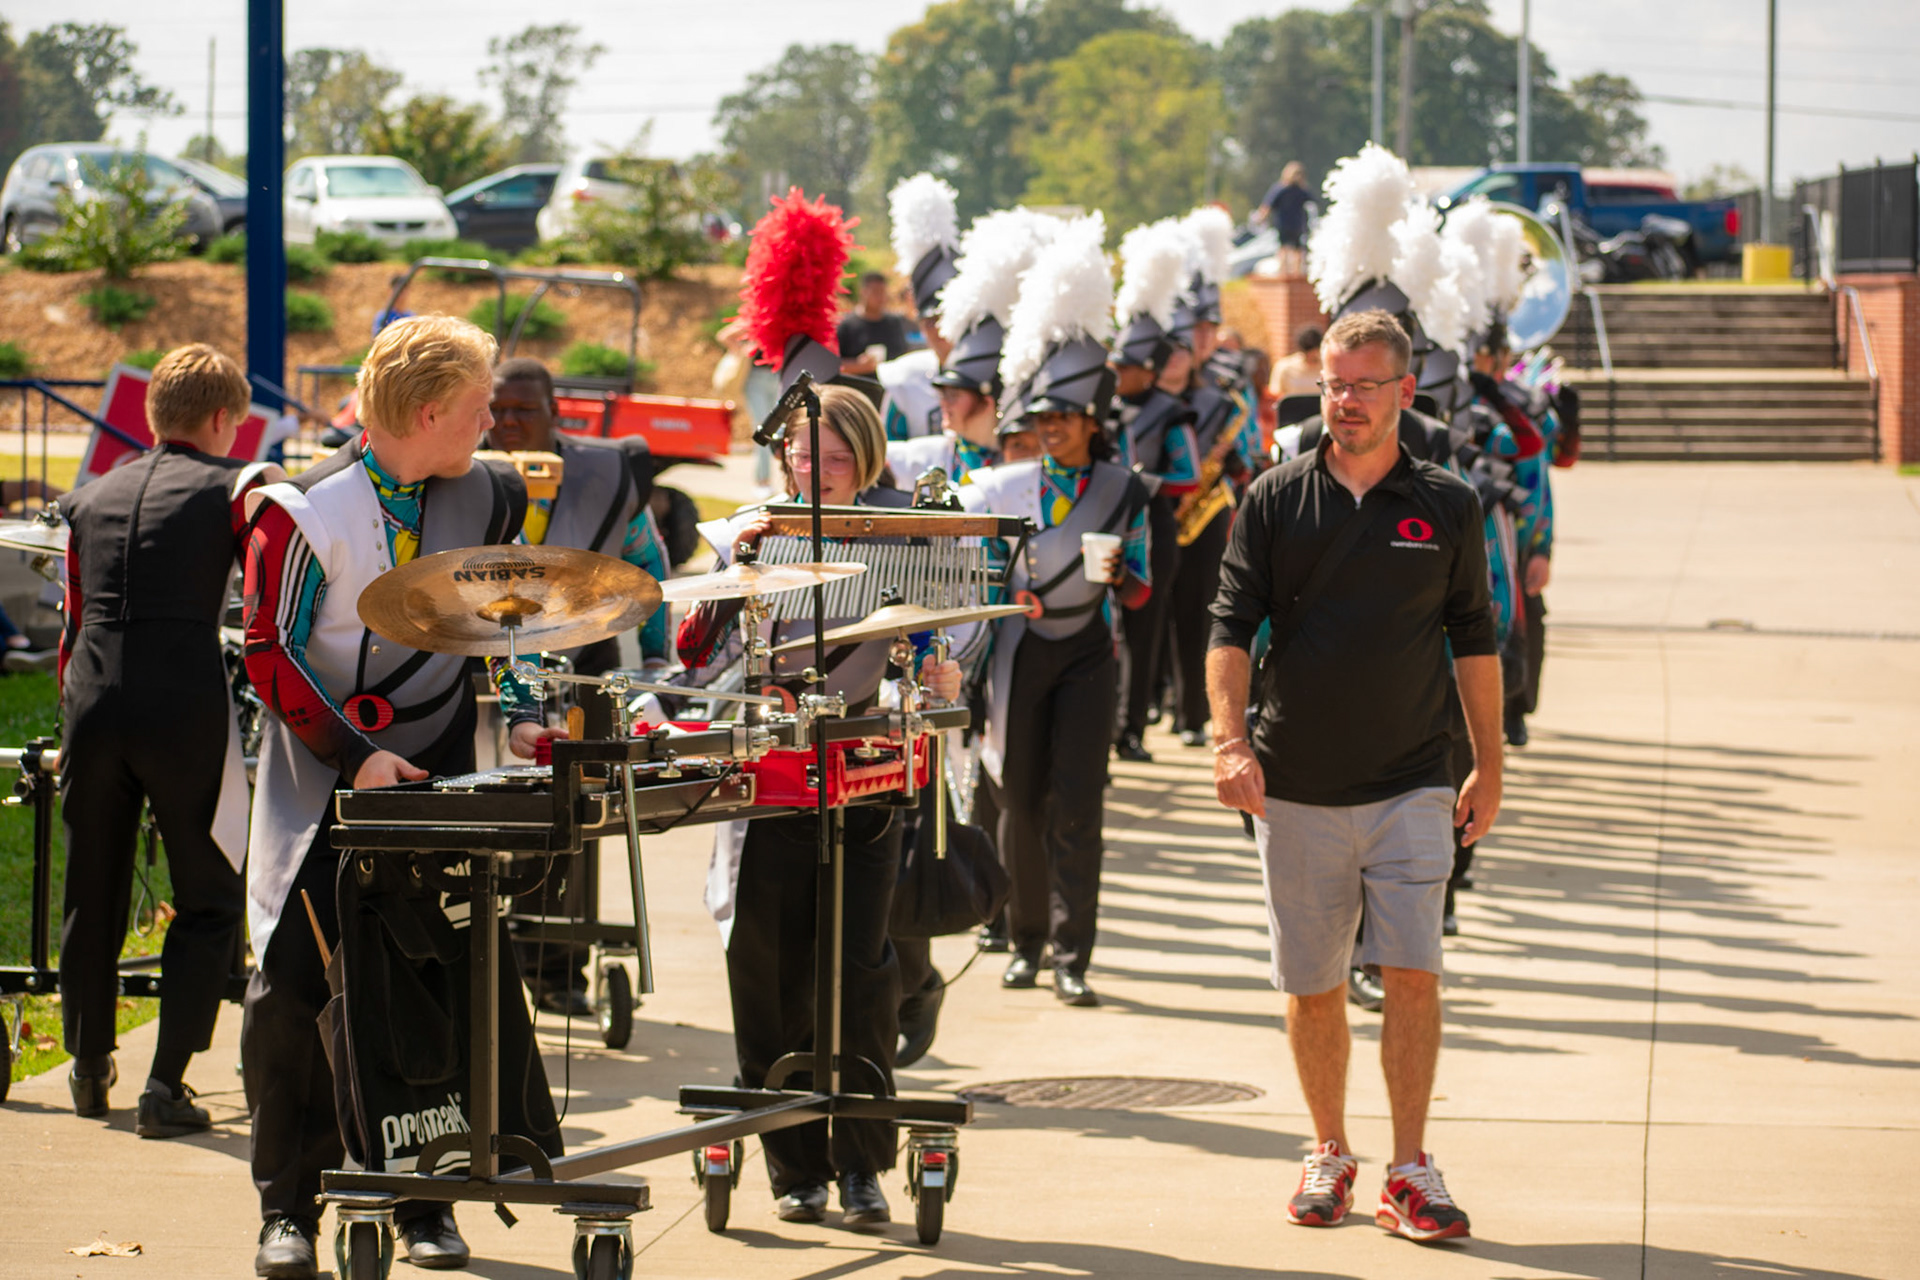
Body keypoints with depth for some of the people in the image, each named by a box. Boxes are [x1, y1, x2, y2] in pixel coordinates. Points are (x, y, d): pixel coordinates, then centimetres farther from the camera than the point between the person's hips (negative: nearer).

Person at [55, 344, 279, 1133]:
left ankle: (89, 1068, 30)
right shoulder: (238, 486, 4)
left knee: (92, 892, 17)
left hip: (92, 707, 4)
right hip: (187, 706, -4)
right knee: (208, 900, 7)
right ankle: (164, 1088, 0)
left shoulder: (91, 500, 18)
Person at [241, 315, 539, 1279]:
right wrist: (356, 754, -17)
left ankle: (424, 1197, 11)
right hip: (324, 789, -4)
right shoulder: (309, 512, -11)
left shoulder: (486, 497, 3)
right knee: (296, 989, -5)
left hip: (439, 779, 4)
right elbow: (271, 654, -10)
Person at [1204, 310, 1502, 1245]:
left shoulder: (1446, 507, 4)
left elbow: (1473, 641, 10)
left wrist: (1489, 767, 10)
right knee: (1311, 985, 8)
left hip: (1410, 788, 0)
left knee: (1413, 973, -9)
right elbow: (1231, 630, -2)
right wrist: (1231, 741, -16)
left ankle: (1408, 1171, -2)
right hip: (1296, 786, 1)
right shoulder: (1276, 502, 2)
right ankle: (1329, 1155, 23)